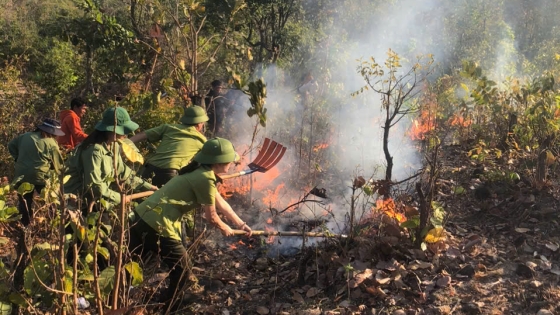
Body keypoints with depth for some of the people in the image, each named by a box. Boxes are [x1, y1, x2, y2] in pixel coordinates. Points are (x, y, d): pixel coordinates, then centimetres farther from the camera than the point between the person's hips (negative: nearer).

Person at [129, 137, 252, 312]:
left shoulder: (200, 173, 16)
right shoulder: (205, 178, -14)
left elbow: (221, 203, 27)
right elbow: (211, 216, -2)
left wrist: (240, 223, 36)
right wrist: (224, 228, 19)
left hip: (143, 216, 9)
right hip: (158, 224, -9)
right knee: (183, 273, 9)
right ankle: (165, 306, 25)